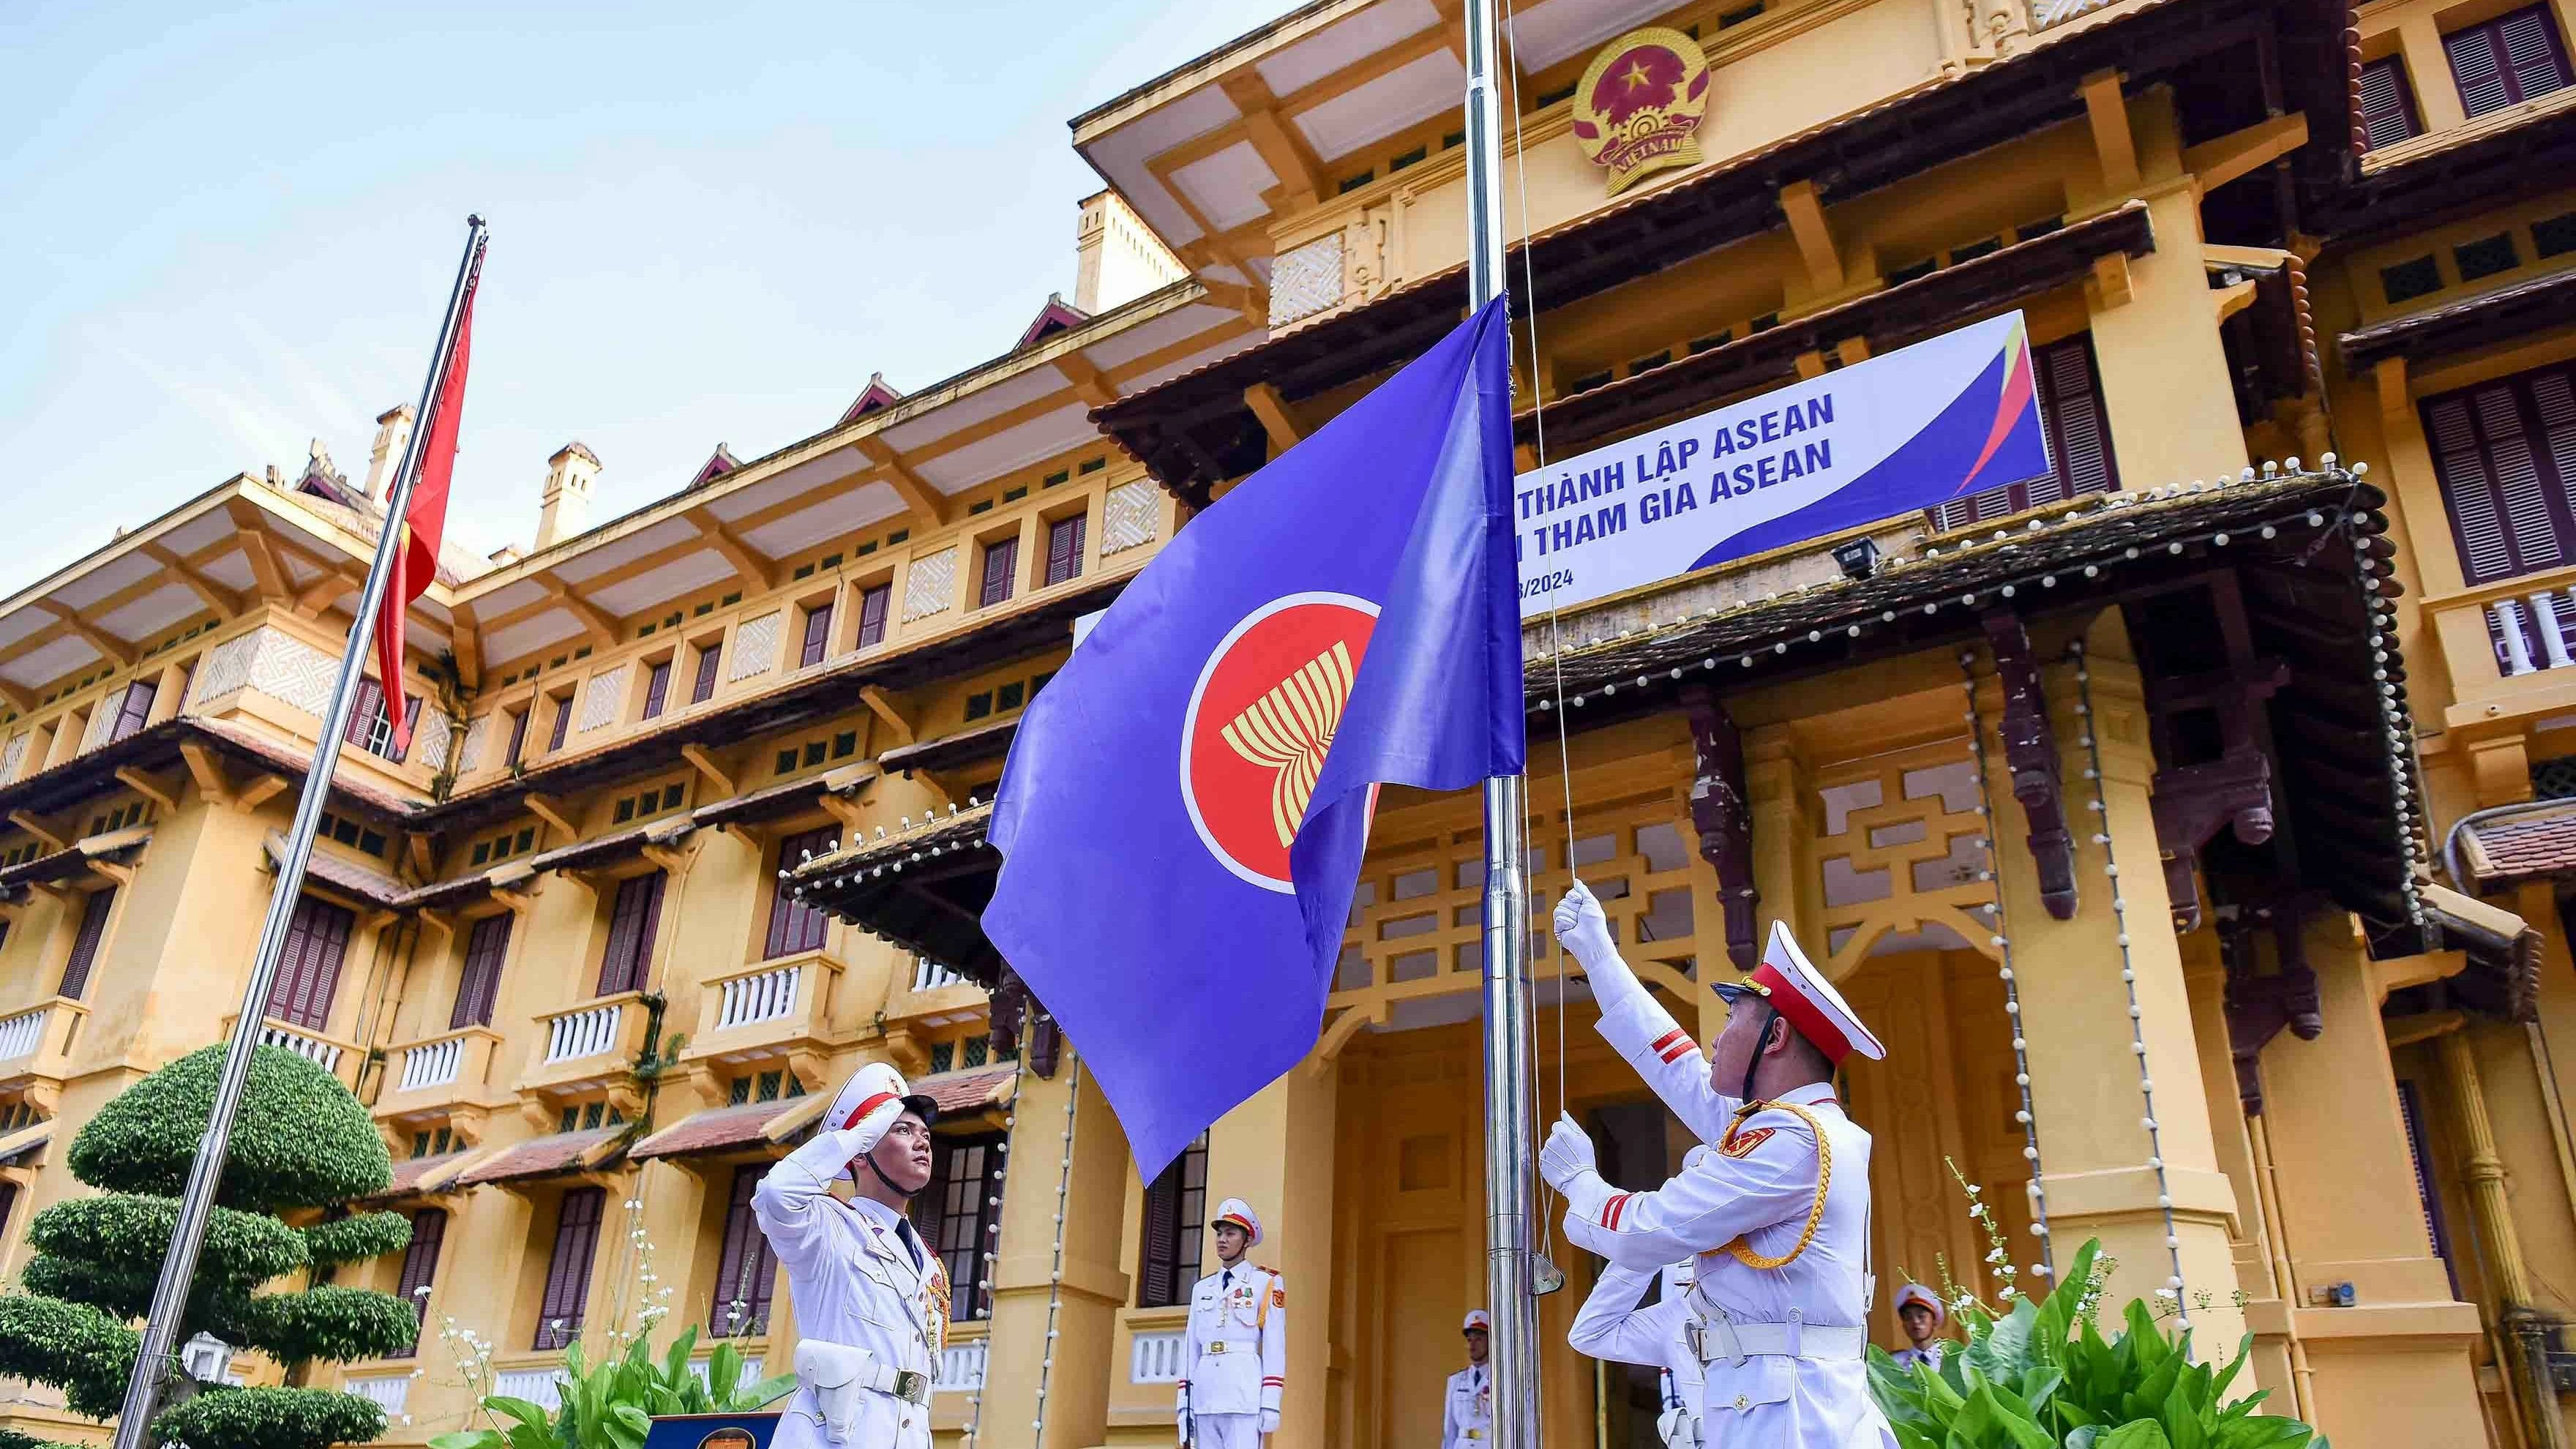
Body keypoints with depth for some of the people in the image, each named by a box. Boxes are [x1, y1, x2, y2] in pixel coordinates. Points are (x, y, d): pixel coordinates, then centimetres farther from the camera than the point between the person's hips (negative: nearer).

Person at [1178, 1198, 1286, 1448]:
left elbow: (1275, 1345, -3)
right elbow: (1191, 1348, 15)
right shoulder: (1202, 1289, 19)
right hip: (1205, 1396, 5)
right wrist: (1184, 1405, 8)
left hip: (1245, 1392, -5)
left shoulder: (1266, 1283, 4)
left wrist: (1270, 1405, -10)